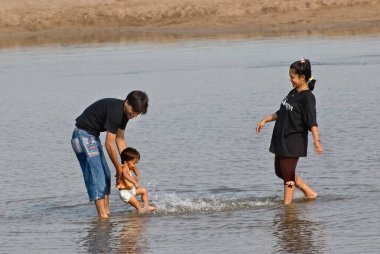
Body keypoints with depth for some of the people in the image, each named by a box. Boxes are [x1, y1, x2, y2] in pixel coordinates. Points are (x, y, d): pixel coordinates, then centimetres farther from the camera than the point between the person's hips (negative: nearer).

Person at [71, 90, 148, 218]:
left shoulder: (124, 112, 3)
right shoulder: (115, 111, -27)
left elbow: (120, 139, 14)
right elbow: (109, 145, -23)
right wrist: (119, 168, -14)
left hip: (93, 136, 10)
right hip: (83, 135, -10)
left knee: (105, 175, 8)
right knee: (96, 175, -15)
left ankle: (106, 212, 9)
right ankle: (102, 214, -19)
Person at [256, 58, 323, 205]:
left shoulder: (307, 97, -16)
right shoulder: (293, 93, 12)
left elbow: (312, 121, -25)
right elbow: (282, 113, 25)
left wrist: (316, 140, -35)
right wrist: (265, 120, 26)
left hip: (294, 142, -10)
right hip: (281, 140, 10)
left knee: (288, 174, -6)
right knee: (280, 172, 15)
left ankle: (287, 205, 2)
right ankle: (309, 193, 25)